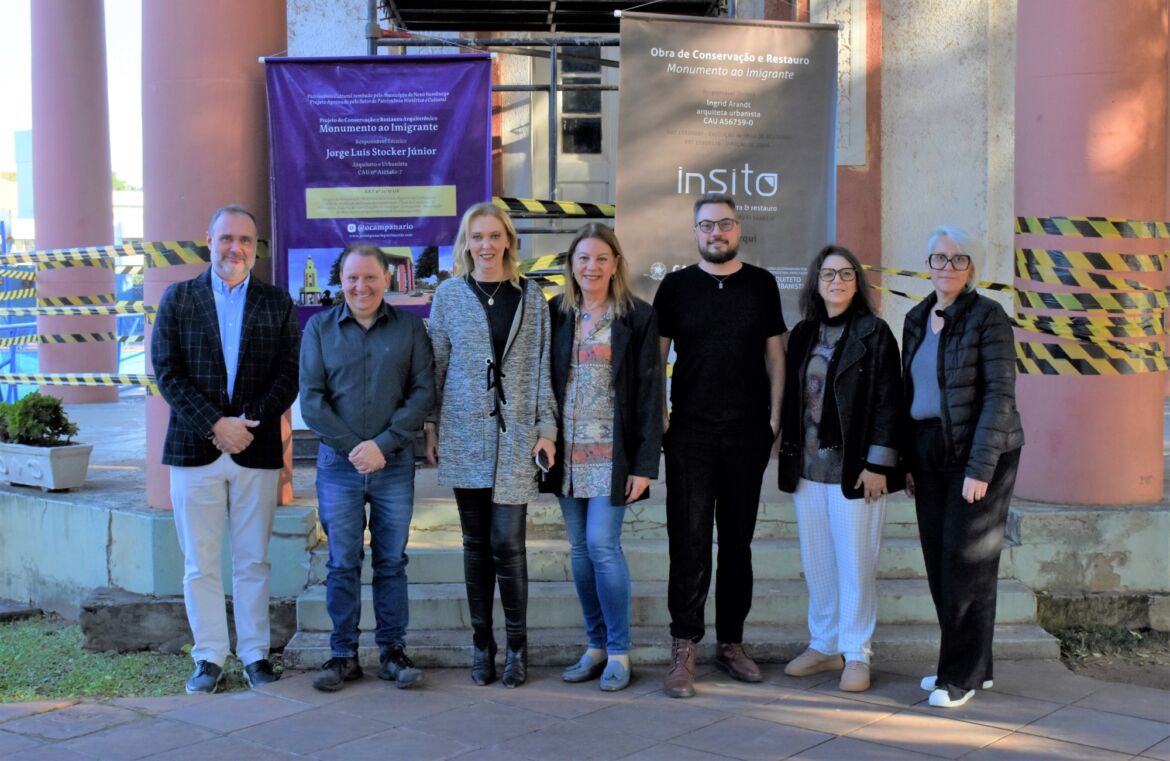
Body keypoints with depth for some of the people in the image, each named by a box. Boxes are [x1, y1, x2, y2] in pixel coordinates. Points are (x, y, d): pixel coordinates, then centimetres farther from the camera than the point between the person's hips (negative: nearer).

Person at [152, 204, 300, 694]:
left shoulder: (277, 303, 8)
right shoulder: (178, 299, 6)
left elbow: (289, 375, 2)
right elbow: (167, 372, -2)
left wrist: (249, 423, -12)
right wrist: (215, 425, -12)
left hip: (257, 450, 0)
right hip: (195, 450, 0)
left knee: (253, 561, 7)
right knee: (200, 564, 4)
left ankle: (255, 653, 16)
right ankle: (209, 658, 12)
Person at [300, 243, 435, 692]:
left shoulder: (409, 327, 4)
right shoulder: (319, 328, 4)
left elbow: (424, 392, -2)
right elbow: (311, 400, 0)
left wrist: (383, 444, -11)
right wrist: (353, 447, -10)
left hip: (395, 464, 0)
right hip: (338, 464, 0)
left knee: (392, 561, 6)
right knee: (343, 563, 3)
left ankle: (392, 651, 15)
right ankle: (343, 655, 12)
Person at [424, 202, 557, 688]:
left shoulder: (530, 297, 6)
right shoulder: (449, 295, 6)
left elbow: (541, 366, 5)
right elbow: (436, 365, 8)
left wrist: (547, 428, -1)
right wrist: (430, 427, 4)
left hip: (514, 436, -1)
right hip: (464, 435, 1)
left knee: (507, 543, -6)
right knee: (476, 543, 6)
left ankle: (517, 648, 7)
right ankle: (482, 645, 16)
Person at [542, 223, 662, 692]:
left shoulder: (638, 318, -3)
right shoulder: (555, 314, 6)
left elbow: (650, 394, -5)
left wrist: (645, 464, -10)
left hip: (612, 453, -4)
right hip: (567, 451, 4)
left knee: (602, 545, -9)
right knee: (580, 549, 9)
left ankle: (619, 652, 5)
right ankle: (596, 646, 20)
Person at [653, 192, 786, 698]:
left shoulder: (761, 284, 7)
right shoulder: (677, 286, 5)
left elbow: (774, 353, 9)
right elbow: (658, 355, 6)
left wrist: (775, 417, 1)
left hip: (747, 432, 2)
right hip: (690, 430, -1)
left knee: (738, 539, 9)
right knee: (689, 539, -5)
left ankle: (731, 642, 19)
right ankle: (683, 650, 0)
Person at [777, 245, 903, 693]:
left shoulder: (874, 333, -4)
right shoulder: (802, 334, 11)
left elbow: (888, 402, -8)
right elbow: (790, 399, 13)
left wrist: (878, 463, -13)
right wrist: (789, 459, 9)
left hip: (854, 466, -5)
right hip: (808, 466, 5)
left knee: (855, 562, 1)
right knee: (816, 561, 11)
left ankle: (856, 653, 11)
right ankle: (824, 645, 22)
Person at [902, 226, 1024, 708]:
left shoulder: (988, 317, -10)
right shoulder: (917, 319, 10)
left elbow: (1000, 395, -15)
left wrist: (980, 468, -20)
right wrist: (908, 461, 10)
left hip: (977, 453, -7)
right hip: (929, 453, 7)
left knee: (966, 562, -3)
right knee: (938, 560, 9)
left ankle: (962, 674, 7)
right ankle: (973, 665, 21)